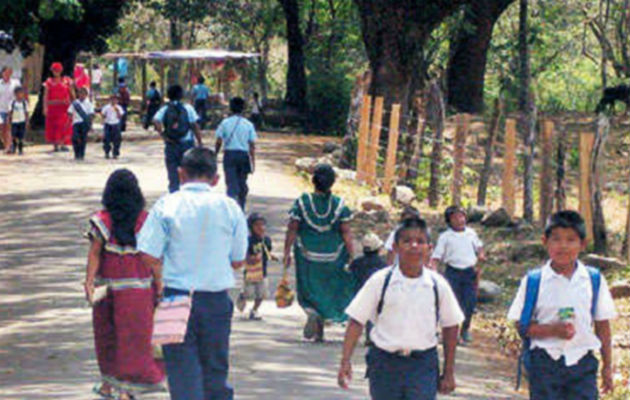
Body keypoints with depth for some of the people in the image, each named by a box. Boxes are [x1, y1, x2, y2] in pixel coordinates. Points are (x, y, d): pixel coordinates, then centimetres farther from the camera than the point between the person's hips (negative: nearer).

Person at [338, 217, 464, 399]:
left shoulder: (438, 285, -1)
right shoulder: (380, 281, -5)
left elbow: (450, 326, 9)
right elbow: (356, 321, -3)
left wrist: (448, 372, 10)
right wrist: (345, 361, -11)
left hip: (423, 365, 0)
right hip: (384, 364, 0)